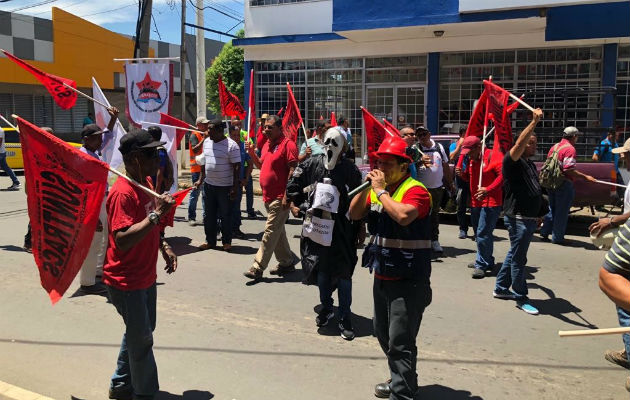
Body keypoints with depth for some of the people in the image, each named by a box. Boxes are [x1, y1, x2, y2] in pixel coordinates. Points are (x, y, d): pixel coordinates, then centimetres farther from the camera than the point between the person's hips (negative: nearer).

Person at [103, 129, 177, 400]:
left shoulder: (146, 182, 4)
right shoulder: (122, 192, -25)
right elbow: (123, 240, -33)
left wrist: (164, 247, 7)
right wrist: (157, 213, -33)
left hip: (145, 276, 9)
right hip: (126, 281, -9)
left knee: (138, 333, 22)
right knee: (141, 339, 5)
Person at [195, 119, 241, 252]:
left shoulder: (231, 145, -13)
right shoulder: (206, 142, 7)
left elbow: (236, 167, -13)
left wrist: (235, 187, -16)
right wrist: (201, 179, 15)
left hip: (225, 187, -6)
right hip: (209, 185, 6)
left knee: (225, 216, 4)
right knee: (209, 215, 12)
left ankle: (227, 242, 18)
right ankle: (210, 241, 24)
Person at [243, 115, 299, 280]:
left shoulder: (287, 144, -12)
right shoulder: (267, 144, 15)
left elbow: (293, 171, -17)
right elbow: (262, 165, 25)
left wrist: (287, 195, -22)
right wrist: (252, 153, 8)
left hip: (280, 198, -9)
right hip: (268, 197, 9)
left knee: (270, 231, -7)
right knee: (278, 232, 16)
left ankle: (257, 268, -5)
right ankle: (287, 262, 28)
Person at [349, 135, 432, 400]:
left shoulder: (415, 190, -16)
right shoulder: (377, 189, 8)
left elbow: (403, 216, -35)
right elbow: (354, 214, 5)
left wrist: (380, 190, -24)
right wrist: (367, 187, -7)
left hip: (408, 281, -9)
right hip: (382, 276, 9)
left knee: (400, 341, -5)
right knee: (383, 333, 21)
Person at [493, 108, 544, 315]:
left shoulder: (530, 164, 17)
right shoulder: (512, 162, -11)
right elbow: (519, 144, -32)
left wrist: (538, 215, 28)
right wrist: (534, 122, -37)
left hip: (529, 218, 10)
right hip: (518, 218, -10)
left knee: (514, 255, 18)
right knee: (518, 259, -1)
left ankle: (500, 288, 30)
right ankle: (520, 298, 9)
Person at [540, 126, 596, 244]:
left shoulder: (554, 147, 11)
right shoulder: (570, 149, -15)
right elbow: (569, 170, -24)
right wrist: (585, 177, -20)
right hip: (564, 184, -8)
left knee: (552, 209, 19)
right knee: (562, 212, 2)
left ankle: (544, 233, 21)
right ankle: (557, 237, 9)